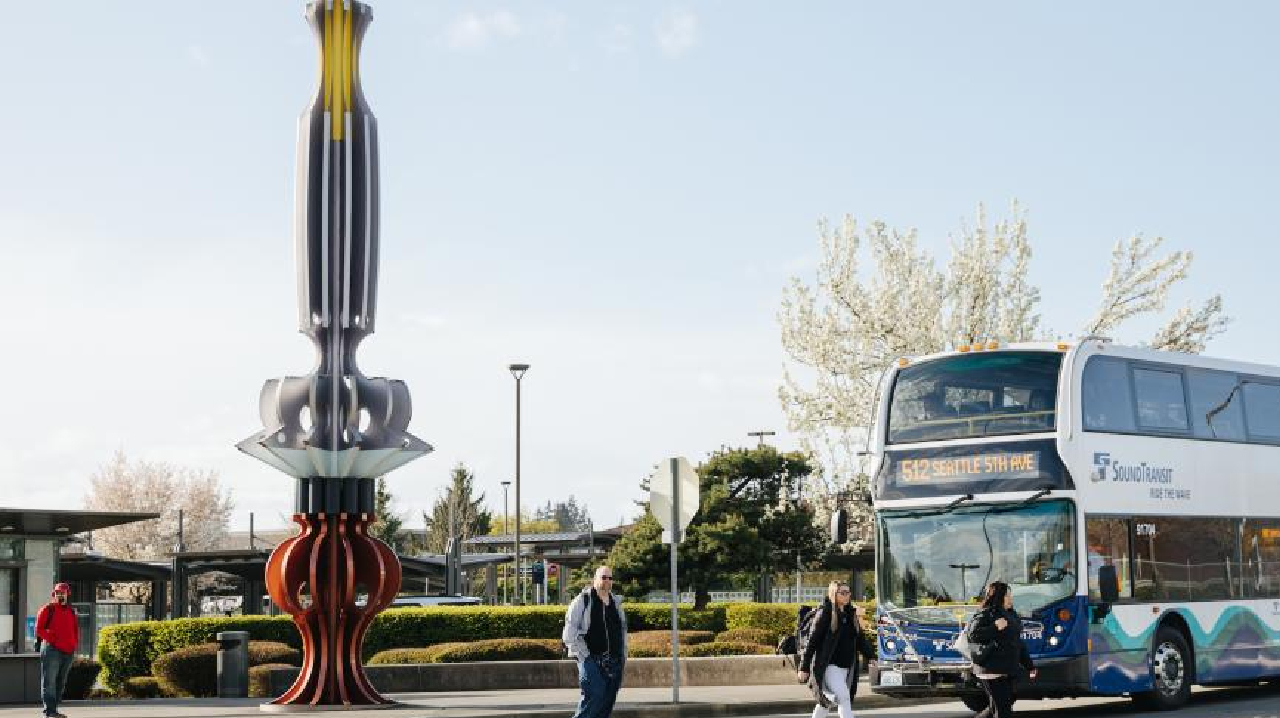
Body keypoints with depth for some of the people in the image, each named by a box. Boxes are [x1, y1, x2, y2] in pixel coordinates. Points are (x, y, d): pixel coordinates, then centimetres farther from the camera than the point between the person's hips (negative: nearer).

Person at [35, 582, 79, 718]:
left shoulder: (71, 611, 18)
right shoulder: (47, 609, 0)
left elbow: (76, 630, 25)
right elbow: (39, 629, -7)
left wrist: (74, 645, 11)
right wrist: (52, 640, -15)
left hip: (68, 652, 7)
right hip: (52, 650, -7)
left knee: (60, 683, 9)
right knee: (49, 681, -8)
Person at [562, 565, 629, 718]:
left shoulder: (616, 602, 15)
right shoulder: (583, 601, -3)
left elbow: (623, 631, 26)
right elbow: (570, 633, -6)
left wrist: (623, 657, 17)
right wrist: (583, 654, -10)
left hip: (613, 663, 6)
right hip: (592, 660, -6)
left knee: (607, 703, 4)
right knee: (593, 699, -18)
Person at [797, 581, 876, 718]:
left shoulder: (851, 614, 11)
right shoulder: (825, 613, -8)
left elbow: (860, 638, 12)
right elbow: (813, 640, -9)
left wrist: (870, 655, -3)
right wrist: (804, 668, -11)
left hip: (846, 668, 6)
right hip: (829, 666, -6)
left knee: (826, 702, 16)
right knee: (843, 698, -17)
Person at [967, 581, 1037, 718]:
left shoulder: (1011, 615, 17)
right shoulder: (986, 615, -9)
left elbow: (1018, 643, 22)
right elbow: (973, 635, -21)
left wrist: (1029, 665, 21)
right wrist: (995, 628, -28)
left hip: (1008, 670, 9)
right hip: (992, 670, -9)